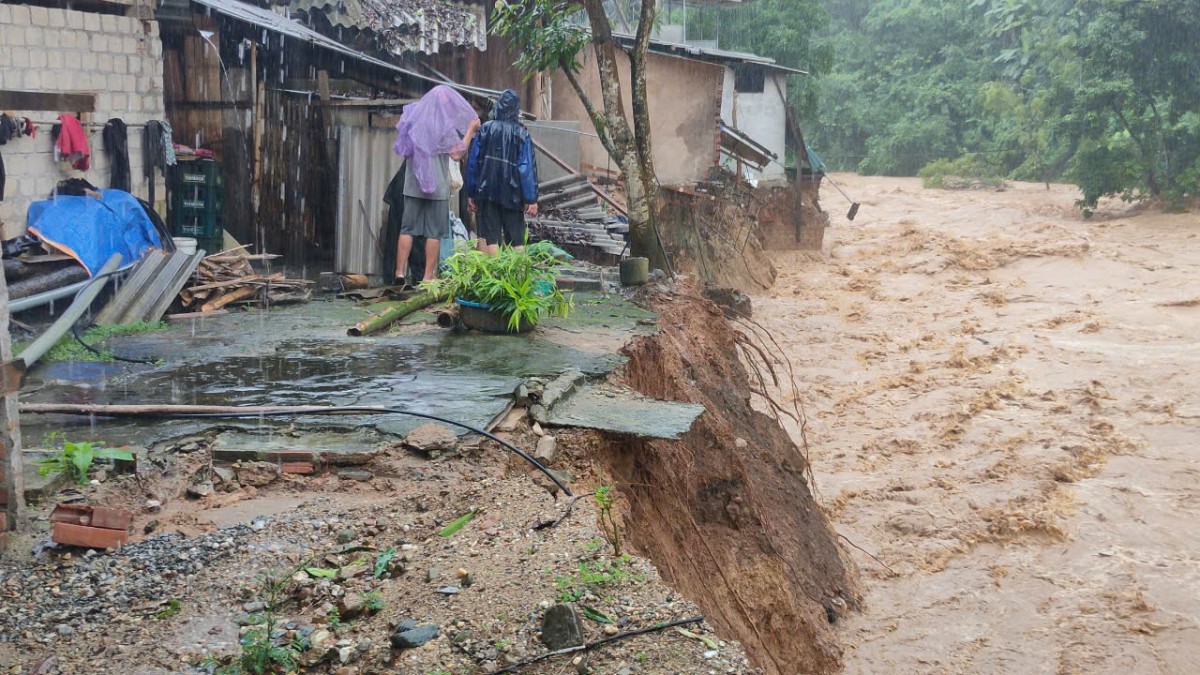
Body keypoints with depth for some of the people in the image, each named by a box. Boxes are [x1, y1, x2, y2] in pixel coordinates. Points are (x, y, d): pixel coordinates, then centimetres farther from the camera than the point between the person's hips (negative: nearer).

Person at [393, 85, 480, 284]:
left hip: (413, 184, 4)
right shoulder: (446, 125, -7)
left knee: (407, 229, 7)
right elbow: (456, 154, -10)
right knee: (434, 232, 2)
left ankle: (400, 272, 3)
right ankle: (428, 276, 3)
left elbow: (402, 149, 20)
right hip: (437, 186, -4)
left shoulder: (412, 118, 8)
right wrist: (470, 130, -4)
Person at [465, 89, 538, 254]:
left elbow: (472, 162, 2)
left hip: (487, 192, 1)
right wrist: (531, 199, -5)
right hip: (512, 195, -1)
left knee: (489, 237, 2)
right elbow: (527, 167, -8)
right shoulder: (521, 133, -4)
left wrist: (471, 193, 9)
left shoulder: (485, 129, 0)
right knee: (516, 239, 7)